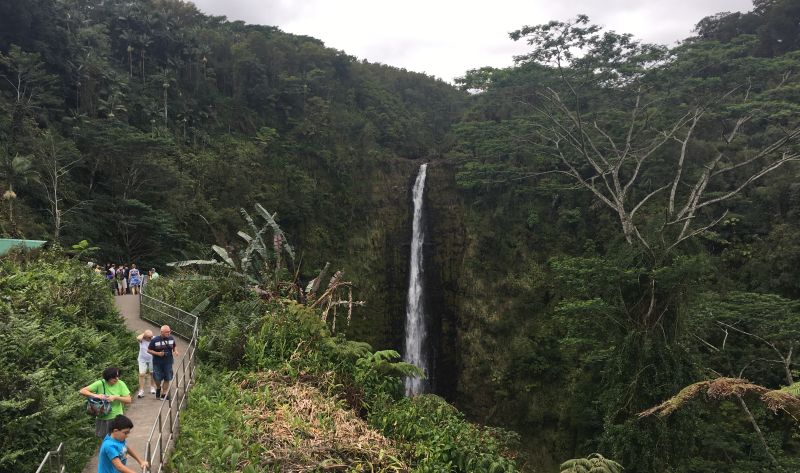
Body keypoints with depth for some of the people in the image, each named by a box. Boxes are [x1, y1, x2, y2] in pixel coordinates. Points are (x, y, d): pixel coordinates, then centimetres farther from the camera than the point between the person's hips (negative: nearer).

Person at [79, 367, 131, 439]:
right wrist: (95, 395, -27)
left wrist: (115, 397, -24)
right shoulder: (100, 384, -13)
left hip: (116, 418, -1)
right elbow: (82, 391, -14)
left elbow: (128, 400, -11)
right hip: (102, 418, 1)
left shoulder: (121, 384, -11)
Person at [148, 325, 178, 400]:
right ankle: (158, 388, 34)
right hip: (157, 363, -3)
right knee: (157, 379, 0)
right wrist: (157, 353, -18)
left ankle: (164, 394, 19)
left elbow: (174, 346, 17)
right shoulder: (155, 340, -11)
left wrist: (175, 351, -4)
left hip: (168, 362, 3)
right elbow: (148, 350, -4)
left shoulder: (171, 338, 0)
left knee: (167, 379, 5)